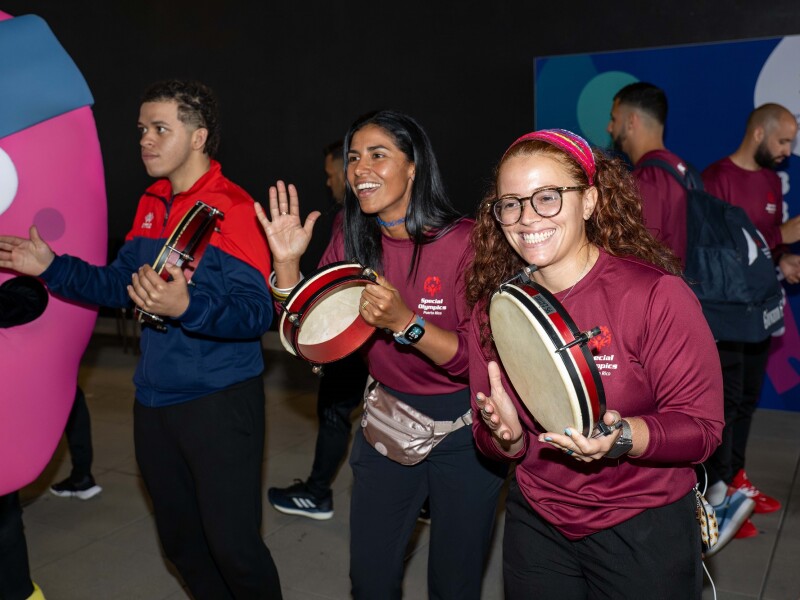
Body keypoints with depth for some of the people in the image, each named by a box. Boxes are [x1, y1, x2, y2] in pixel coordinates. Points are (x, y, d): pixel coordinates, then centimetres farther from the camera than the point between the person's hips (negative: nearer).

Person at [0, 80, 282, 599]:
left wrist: (186, 308, -38)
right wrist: (51, 267, 9)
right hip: (155, 401, 8)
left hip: (219, 401, -8)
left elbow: (257, 312, -23)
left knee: (233, 547, -1)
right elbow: (120, 284, 17)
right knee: (180, 540, 20)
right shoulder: (151, 204, 10)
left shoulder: (232, 209, -15)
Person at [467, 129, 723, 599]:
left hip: (644, 529, -3)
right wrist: (508, 438, -21)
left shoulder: (657, 294, -19)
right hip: (535, 522, 4)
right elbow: (488, 435, 1)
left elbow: (702, 425, -16)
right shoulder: (492, 307, -5)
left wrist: (623, 438, -33)